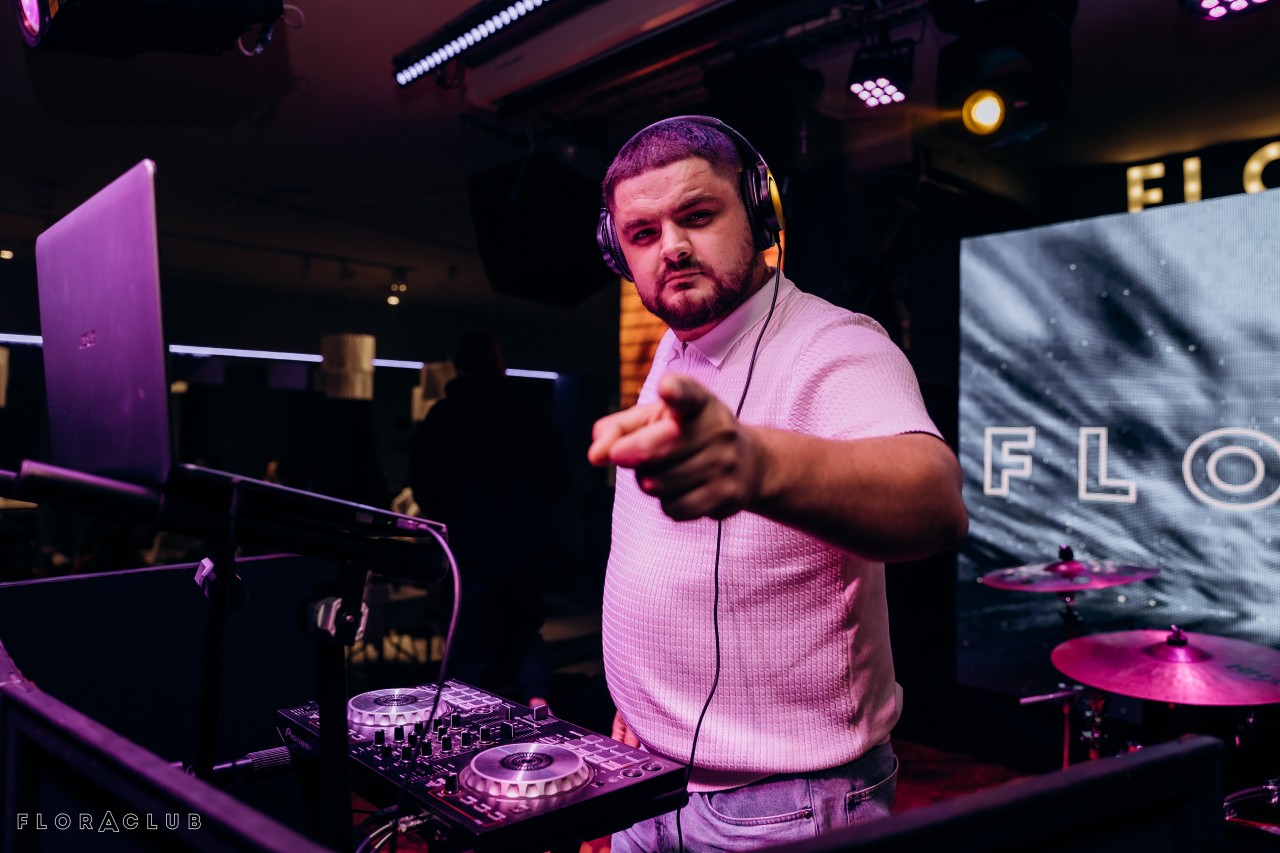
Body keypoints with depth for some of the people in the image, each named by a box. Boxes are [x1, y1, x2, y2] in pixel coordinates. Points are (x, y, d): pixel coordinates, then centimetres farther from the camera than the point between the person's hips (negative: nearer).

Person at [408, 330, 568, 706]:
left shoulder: (442, 417, -1)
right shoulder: (533, 415, 5)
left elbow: (423, 489, -2)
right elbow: (560, 482, 11)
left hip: (470, 553, -3)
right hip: (529, 550, 3)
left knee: (472, 658, 8)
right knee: (526, 631, 22)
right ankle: (536, 699, 5)